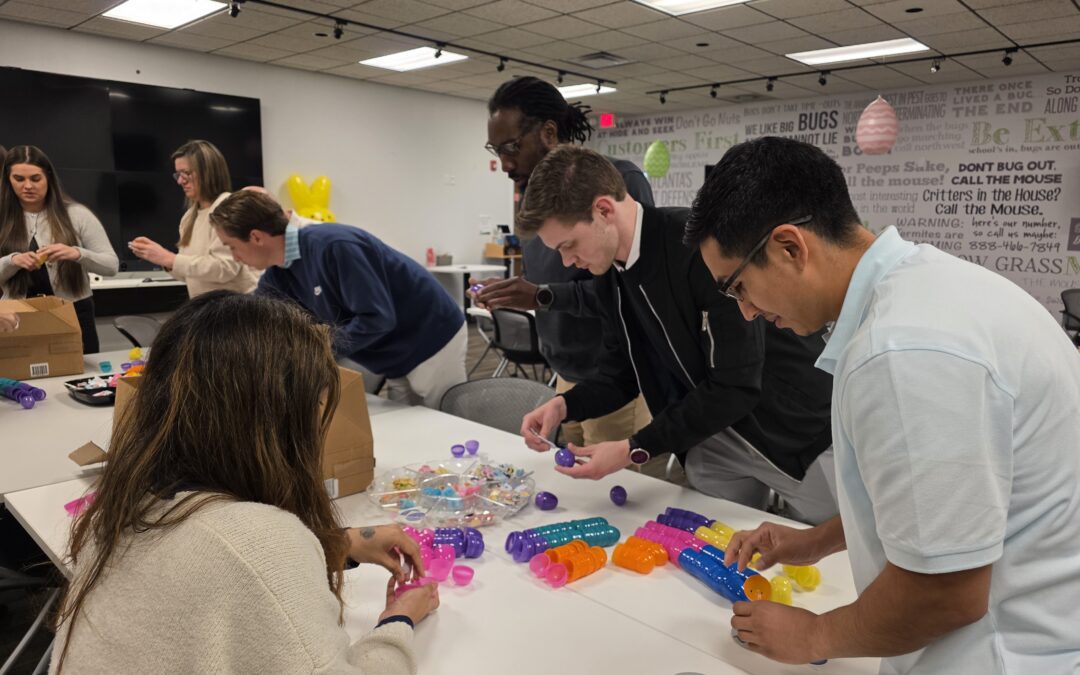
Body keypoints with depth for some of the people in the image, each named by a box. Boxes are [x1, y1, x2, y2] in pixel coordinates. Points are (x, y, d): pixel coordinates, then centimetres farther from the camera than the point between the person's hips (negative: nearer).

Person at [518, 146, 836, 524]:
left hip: (796, 430, -6)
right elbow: (620, 375, 6)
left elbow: (735, 386, -28)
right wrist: (564, 405, -13)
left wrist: (636, 450, -26)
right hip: (711, 434, 6)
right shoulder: (610, 275, -3)